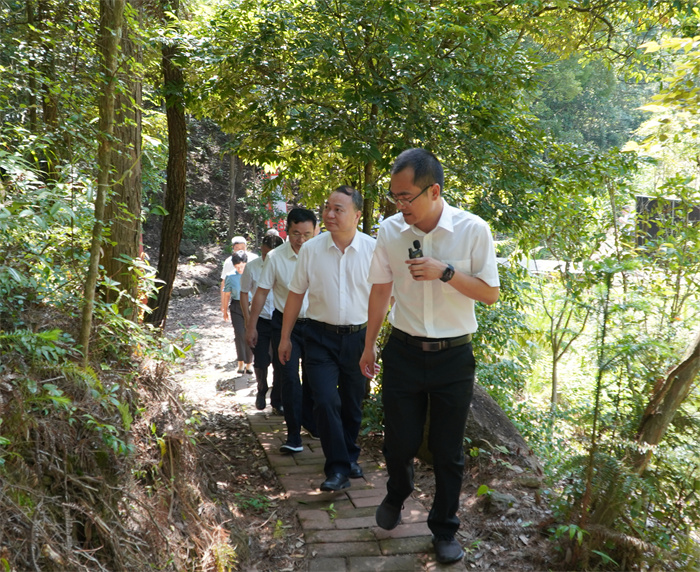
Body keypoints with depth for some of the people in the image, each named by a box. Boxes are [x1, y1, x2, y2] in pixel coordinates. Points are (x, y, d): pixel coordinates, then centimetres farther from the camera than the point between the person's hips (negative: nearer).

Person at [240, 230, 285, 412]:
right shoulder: (252, 267, -6)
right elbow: (244, 294, 3)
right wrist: (248, 321, -1)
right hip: (260, 321, 0)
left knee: (279, 363, 3)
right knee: (261, 362, -4)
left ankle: (277, 401, 19)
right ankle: (261, 391, 26)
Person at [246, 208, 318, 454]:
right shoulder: (275, 257, -10)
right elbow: (261, 292, -2)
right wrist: (251, 326, 2)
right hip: (284, 323, -2)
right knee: (289, 377, -9)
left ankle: (310, 422, 35)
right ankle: (294, 435, -3)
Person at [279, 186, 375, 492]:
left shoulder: (372, 250, -6)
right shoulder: (311, 249, -3)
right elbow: (296, 294, 4)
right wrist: (285, 337, 7)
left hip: (358, 337, 0)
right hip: (321, 337, 0)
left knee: (352, 404, 13)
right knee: (325, 401, -11)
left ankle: (349, 457, 34)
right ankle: (338, 468, 0)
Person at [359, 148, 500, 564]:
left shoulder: (473, 230, -11)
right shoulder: (391, 230, -4)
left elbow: (491, 293, -7)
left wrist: (445, 272, -22)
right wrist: (369, 345, 13)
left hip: (454, 357, -1)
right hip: (404, 353, 2)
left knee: (448, 452, 9)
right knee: (399, 442, 9)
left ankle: (445, 530, 30)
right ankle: (397, 495, 44)